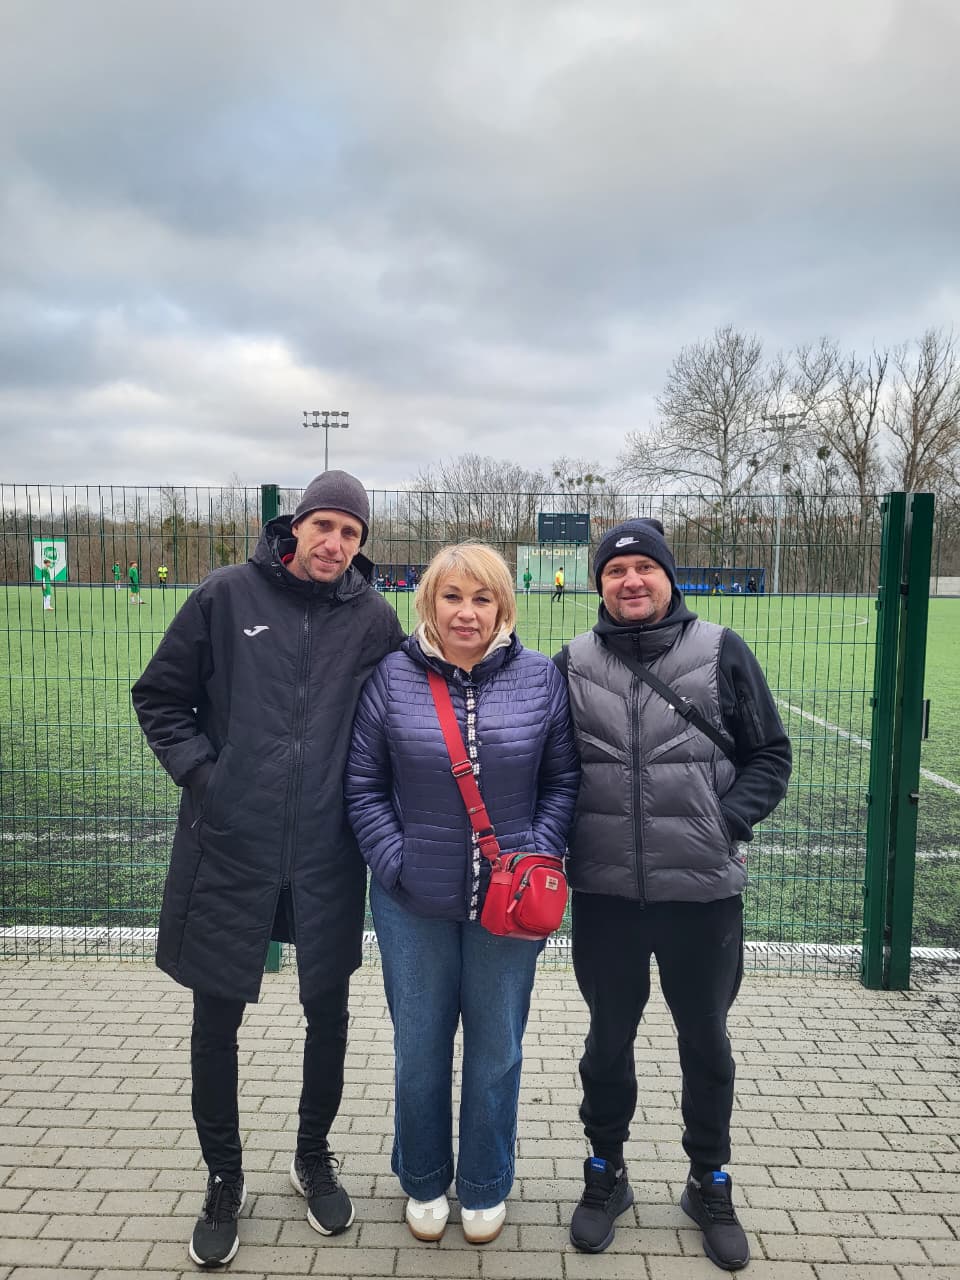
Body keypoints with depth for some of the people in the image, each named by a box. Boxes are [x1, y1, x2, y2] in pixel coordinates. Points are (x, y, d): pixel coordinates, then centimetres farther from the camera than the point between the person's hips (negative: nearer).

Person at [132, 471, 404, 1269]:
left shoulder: (373, 618, -2)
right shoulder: (228, 596, -4)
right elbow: (161, 696, 3)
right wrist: (200, 770, -7)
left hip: (328, 857, 1)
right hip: (228, 847, 0)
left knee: (328, 1009, 14)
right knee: (216, 1020, 11)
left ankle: (314, 1157, 40)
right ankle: (225, 1178, 36)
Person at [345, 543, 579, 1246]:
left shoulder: (541, 678, -5)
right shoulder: (393, 676, -6)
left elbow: (563, 779, 2)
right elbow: (364, 784, -1)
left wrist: (537, 855, -8)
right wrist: (394, 861, -9)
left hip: (509, 899, 0)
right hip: (413, 900, 0)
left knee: (496, 1047, 16)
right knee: (419, 1047, 16)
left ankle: (486, 1188, 40)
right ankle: (424, 1182, 42)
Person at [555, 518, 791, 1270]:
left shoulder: (722, 653, -4)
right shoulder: (572, 664, 1)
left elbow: (770, 756, 1)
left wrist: (728, 822, -12)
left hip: (704, 892, -1)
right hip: (605, 894, 1)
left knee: (706, 1041, 17)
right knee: (609, 1038, 17)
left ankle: (710, 1183, 40)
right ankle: (606, 1172, 40)